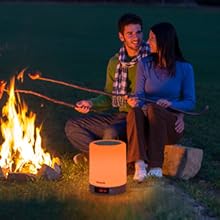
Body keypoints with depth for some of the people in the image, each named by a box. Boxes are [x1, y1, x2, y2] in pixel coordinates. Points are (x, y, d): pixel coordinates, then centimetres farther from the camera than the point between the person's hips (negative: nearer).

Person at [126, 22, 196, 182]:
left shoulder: (184, 68, -2)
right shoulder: (145, 64, 6)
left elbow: (190, 103, -2)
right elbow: (139, 95, 1)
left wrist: (170, 104, -22)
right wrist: (137, 102, -24)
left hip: (171, 126, -2)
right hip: (147, 126, 2)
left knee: (153, 108, -35)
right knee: (135, 111, -32)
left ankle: (156, 167, -36)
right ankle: (140, 164, -45)